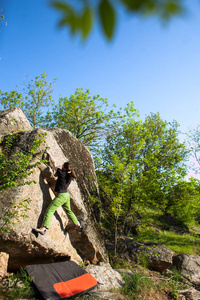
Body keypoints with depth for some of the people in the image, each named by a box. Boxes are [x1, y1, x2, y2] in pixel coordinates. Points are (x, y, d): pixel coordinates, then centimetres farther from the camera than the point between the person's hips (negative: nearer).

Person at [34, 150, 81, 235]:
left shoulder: (61, 173, -12)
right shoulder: (70, 176, 5)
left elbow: (54, 163, -1)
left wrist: (49, 154, 9)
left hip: (61, 196, -8)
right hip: (67, 195, 8)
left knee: (49, 210, -8)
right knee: (68, 211, 25)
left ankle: (43, 228, -16)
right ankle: (77, 224, 37)